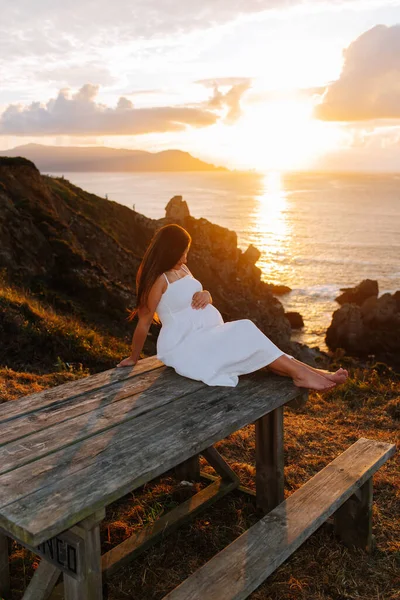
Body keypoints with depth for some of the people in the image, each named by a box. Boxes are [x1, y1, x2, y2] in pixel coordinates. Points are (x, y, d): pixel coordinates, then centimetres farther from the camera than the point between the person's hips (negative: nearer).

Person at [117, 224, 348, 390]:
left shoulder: (182, 270, 11)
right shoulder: (159, 280, -16)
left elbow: (201, 298, 22)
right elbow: (144, 323, -12)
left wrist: (205, 295, -3)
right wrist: (133, 358, -6)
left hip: (205, 337, 8)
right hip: (183, 345, -8)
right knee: (243, 333, -22)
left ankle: (305, 371, -26)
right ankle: (299, 372, -21)